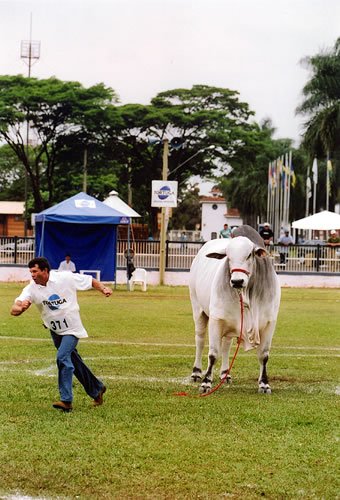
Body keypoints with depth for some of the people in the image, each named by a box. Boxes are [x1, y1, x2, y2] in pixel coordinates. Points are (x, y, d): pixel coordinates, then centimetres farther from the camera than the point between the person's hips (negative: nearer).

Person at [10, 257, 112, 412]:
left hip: (72, 329, -5)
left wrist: (103, 289, -25)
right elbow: (13, 310, -24)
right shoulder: (31, 288, -13)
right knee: (73, 361, 15)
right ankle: (96, 389, 35)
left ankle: (66, 400, -22)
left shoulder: (66, 278, -18)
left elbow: (91, 281, -6)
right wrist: (21, 308, -48)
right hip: (54, 331, 5)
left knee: (62, 357, -23)